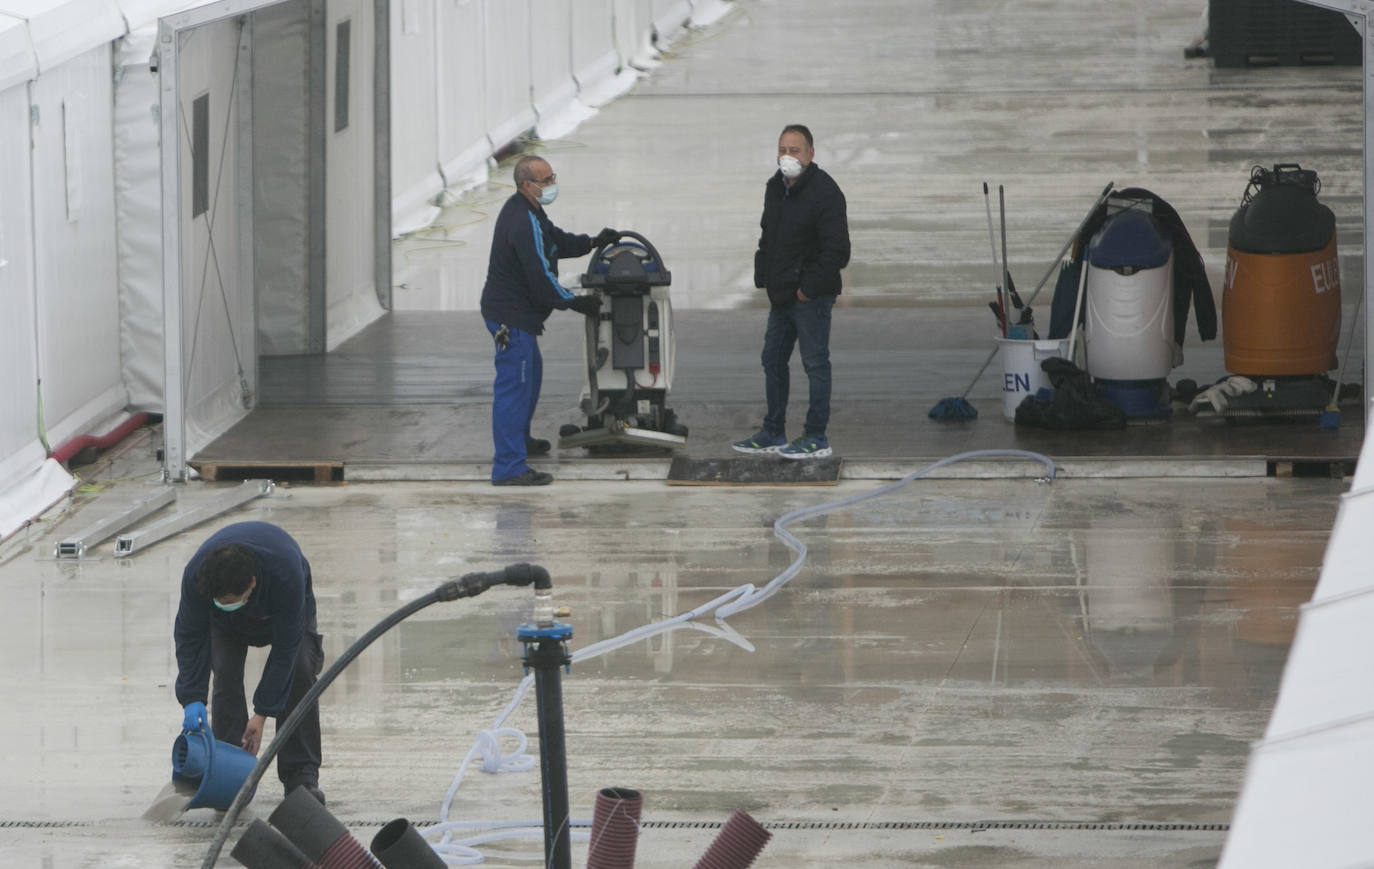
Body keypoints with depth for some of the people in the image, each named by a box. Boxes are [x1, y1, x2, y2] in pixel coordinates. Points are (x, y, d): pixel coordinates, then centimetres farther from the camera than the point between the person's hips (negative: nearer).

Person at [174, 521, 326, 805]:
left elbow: (284, 648, -36)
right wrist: (192, 699, -34)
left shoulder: (286, 574, -46)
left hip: (283, 604, -1)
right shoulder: (196, 575, -40)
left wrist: (262, 714, -35)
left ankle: (302, 774, -10)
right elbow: (190, 636, -25)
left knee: (299, 670, -18)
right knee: (226, 673, -18)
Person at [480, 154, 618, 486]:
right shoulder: (524, 224, -25)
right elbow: (540, 276, -23)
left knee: (531, 373, 28)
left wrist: (592, 243, 12)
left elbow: (557, 241, 24)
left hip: (516, 313, 11)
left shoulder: (526, 211, 10)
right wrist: (574, 302, -11)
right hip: (511, 318, -11)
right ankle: (508, 467, -11)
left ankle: (520, 440, 46)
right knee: (514, 386, -10)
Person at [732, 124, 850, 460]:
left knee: (815, 363, -2)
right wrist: (763, 277, 11)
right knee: (773, 360, 15)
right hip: (782, 294, 9)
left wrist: (809, 288, -17)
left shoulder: (824, 192, -16)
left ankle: (817, 439, 3)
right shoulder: (775, 188, 10)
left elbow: (837, 251, -19)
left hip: (811, 296, -9)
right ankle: (774, 434, 25)